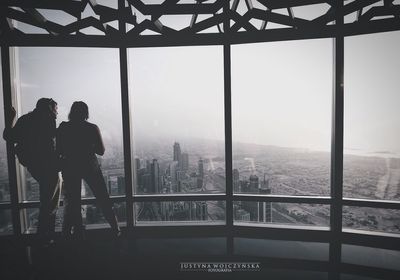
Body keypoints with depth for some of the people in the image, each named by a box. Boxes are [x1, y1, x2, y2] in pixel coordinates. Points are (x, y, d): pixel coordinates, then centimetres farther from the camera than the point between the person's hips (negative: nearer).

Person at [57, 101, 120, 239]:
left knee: (71, 201, 13)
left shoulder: (63, 127, -3)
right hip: (90, 165, -1)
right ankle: (115, 229, 14)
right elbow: (101, 151, -2)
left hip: (69, 167, 1)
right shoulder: (92, 128, -5)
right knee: (103, 199, 9)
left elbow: (59, 151, 0)